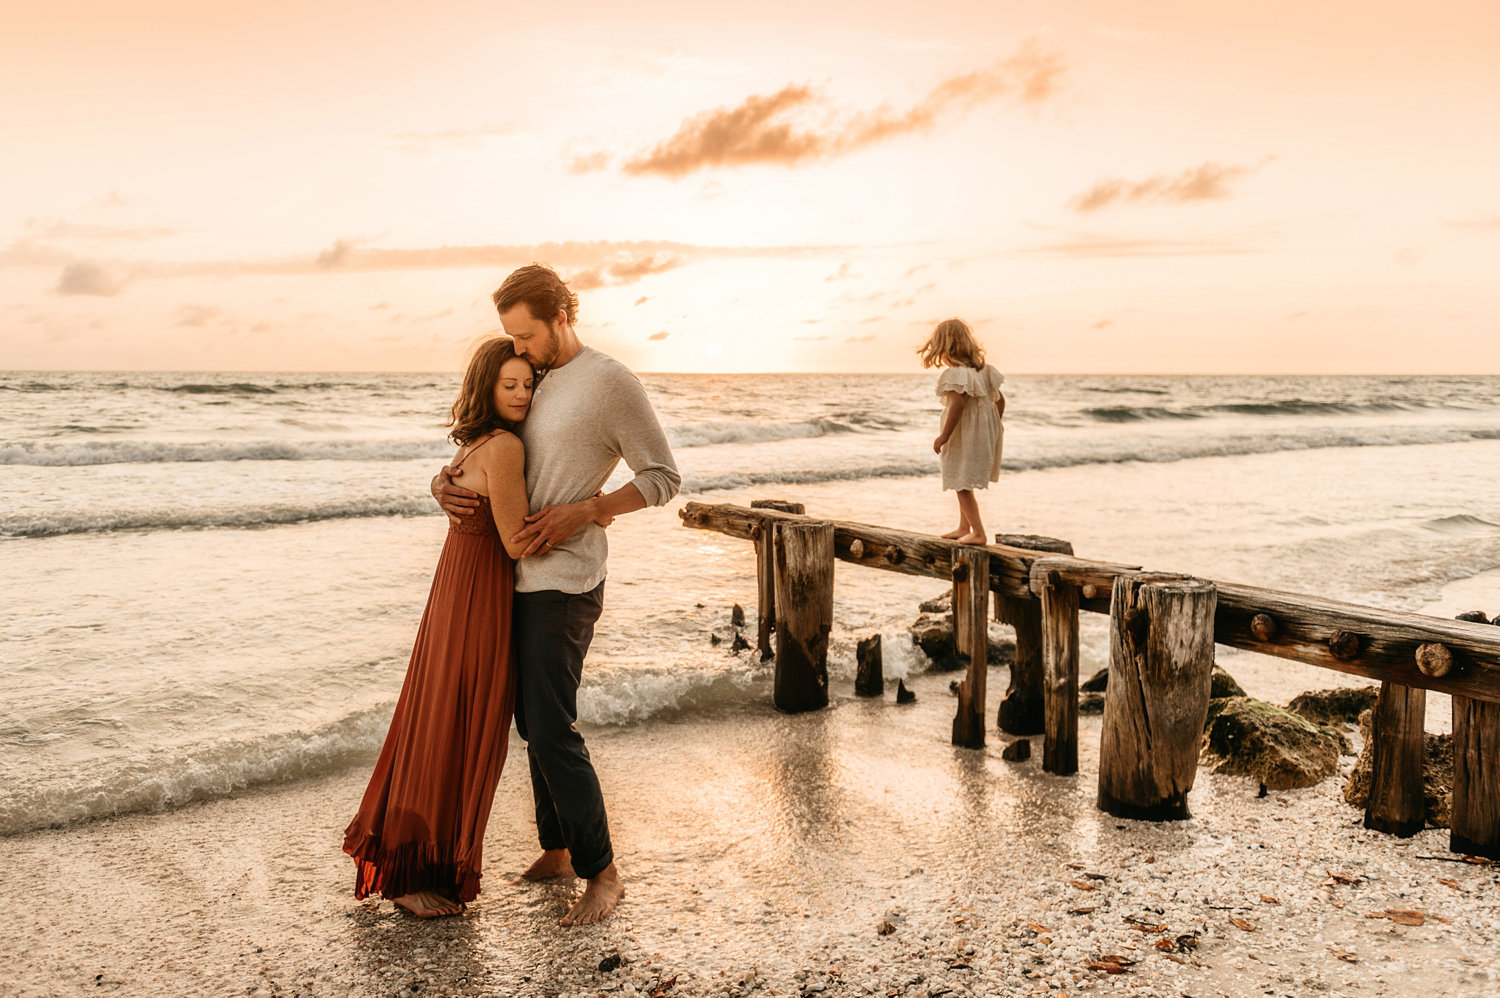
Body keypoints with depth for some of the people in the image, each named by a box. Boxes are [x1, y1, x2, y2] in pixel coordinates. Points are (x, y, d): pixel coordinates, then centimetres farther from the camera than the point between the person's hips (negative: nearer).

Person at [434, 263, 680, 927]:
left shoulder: (611, 383, -11)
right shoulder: (531, 384, 14)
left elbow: (663, 479, -11)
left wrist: (580, 513, -21)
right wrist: (444, 483, -6)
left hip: (563, 585, -9)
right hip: (522, 579, 9)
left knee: (552, 731, -10)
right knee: (536, 721, 15)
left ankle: (602, 873, 1)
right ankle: (557, 849, 29)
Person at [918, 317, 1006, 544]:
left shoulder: (955, 374, -18)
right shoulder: (982, 370, 9)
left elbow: (958, 404, -27)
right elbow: (1000, 399, 12)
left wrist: (944, 436, -22)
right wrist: (996, 425, 25)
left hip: (964, 435, -9)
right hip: (984, 433, 9)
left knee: (962, 485, -2)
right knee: (962, 483, 21)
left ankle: (978, 532, -3)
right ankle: (964, 528, 31)